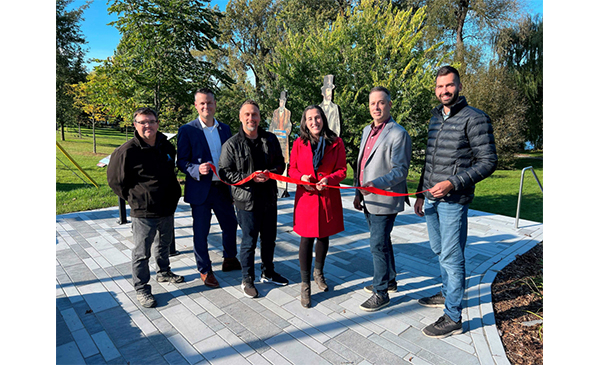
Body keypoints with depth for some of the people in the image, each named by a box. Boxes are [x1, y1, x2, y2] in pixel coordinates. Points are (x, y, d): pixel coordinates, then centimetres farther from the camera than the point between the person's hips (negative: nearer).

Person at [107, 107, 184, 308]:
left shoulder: (167, 146, 3)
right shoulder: (127, 151, -15)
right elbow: (114, 180, -4)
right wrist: (133, 199, -3)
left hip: (167, 209, 6)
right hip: (143, 212, -6)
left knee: (164, 244, 24)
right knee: (142, 253, 5)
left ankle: (164, 273, 45)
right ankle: (141, 289, 21)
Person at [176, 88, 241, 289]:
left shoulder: (225, 129, 8)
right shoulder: (187, 130, -5)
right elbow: (181, 161, -7)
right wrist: (197, 169, -27)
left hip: (223, 188, 4)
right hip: (200, 190, -4)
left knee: (230, 225, 16)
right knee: (201, 233, 7)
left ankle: (230, 259, 40)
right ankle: (205, 270, 26)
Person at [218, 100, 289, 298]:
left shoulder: (271, 139, 5)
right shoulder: (232, 144, -8)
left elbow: (281, 163, 11)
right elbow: (224, 173, -8)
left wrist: (270, 173, -11)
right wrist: (250, 178, -19)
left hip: (269, 198, 5)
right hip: (246, 200, -4)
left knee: (269, 238, 18)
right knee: (249, 242, 6)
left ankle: (268, 272, 40)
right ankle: (247, 279, 27)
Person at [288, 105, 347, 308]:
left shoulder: (336, 143, 0)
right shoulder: (299, 143, 1)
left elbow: (342, 170, -1)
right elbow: (292, 169, 5)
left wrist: (329, 179, -20)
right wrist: (302, 177, -16)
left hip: (328, 197, 1)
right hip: (306, 197, -1)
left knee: (324, 236, 15)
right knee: (307, 238, -1)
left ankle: (318, 273, 40)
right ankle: (305, 284, 14)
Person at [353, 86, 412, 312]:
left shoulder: (398, 134, -13)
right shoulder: (367, 131, 13)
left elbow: (400, 170, -17)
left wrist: (375, 184, -29)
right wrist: (359, 192, 16)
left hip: (384, 200, -8)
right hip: (369, 200, 8)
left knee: (379, 245, -3)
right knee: (382, 242, 19)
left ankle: (381, 293, 13)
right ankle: (389, 281, 37)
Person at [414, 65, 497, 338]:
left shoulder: (475, 118, -7)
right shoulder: (435, 119, 15)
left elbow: (488, 161, -11)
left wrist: (454, 183, -21)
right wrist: (421, 194, 18)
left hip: (453, 201, -7)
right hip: (431, 199, 8)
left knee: (451, 256, -2)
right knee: (439, 251, 18)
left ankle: (453, 317, 10)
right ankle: (447, 294, 37)